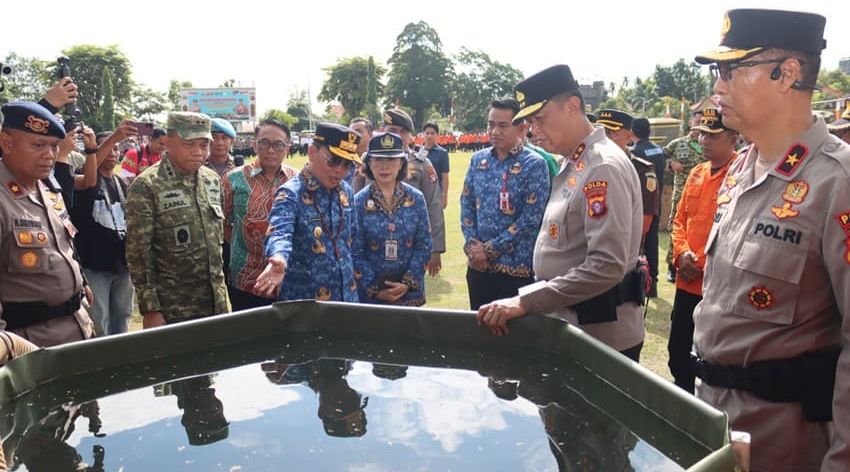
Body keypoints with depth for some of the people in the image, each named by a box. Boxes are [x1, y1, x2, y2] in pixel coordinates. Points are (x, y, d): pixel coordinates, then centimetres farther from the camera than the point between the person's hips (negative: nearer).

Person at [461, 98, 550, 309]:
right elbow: (466, 205, 9)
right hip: (477, 264, 5)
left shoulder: (534, 165, -9)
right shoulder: (478, 160, 7)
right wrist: (471, 244, -5)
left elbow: (530, 219, -14)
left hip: (516, 266, -4)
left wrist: (490, 249, -13)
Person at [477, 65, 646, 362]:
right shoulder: (573, 165, 11)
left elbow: (607, 266, -27)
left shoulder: (604, 168, -19)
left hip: (601, 334, -9)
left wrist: (526, 302, -26)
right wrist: (528, 298, 11)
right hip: (569, 324, 9)